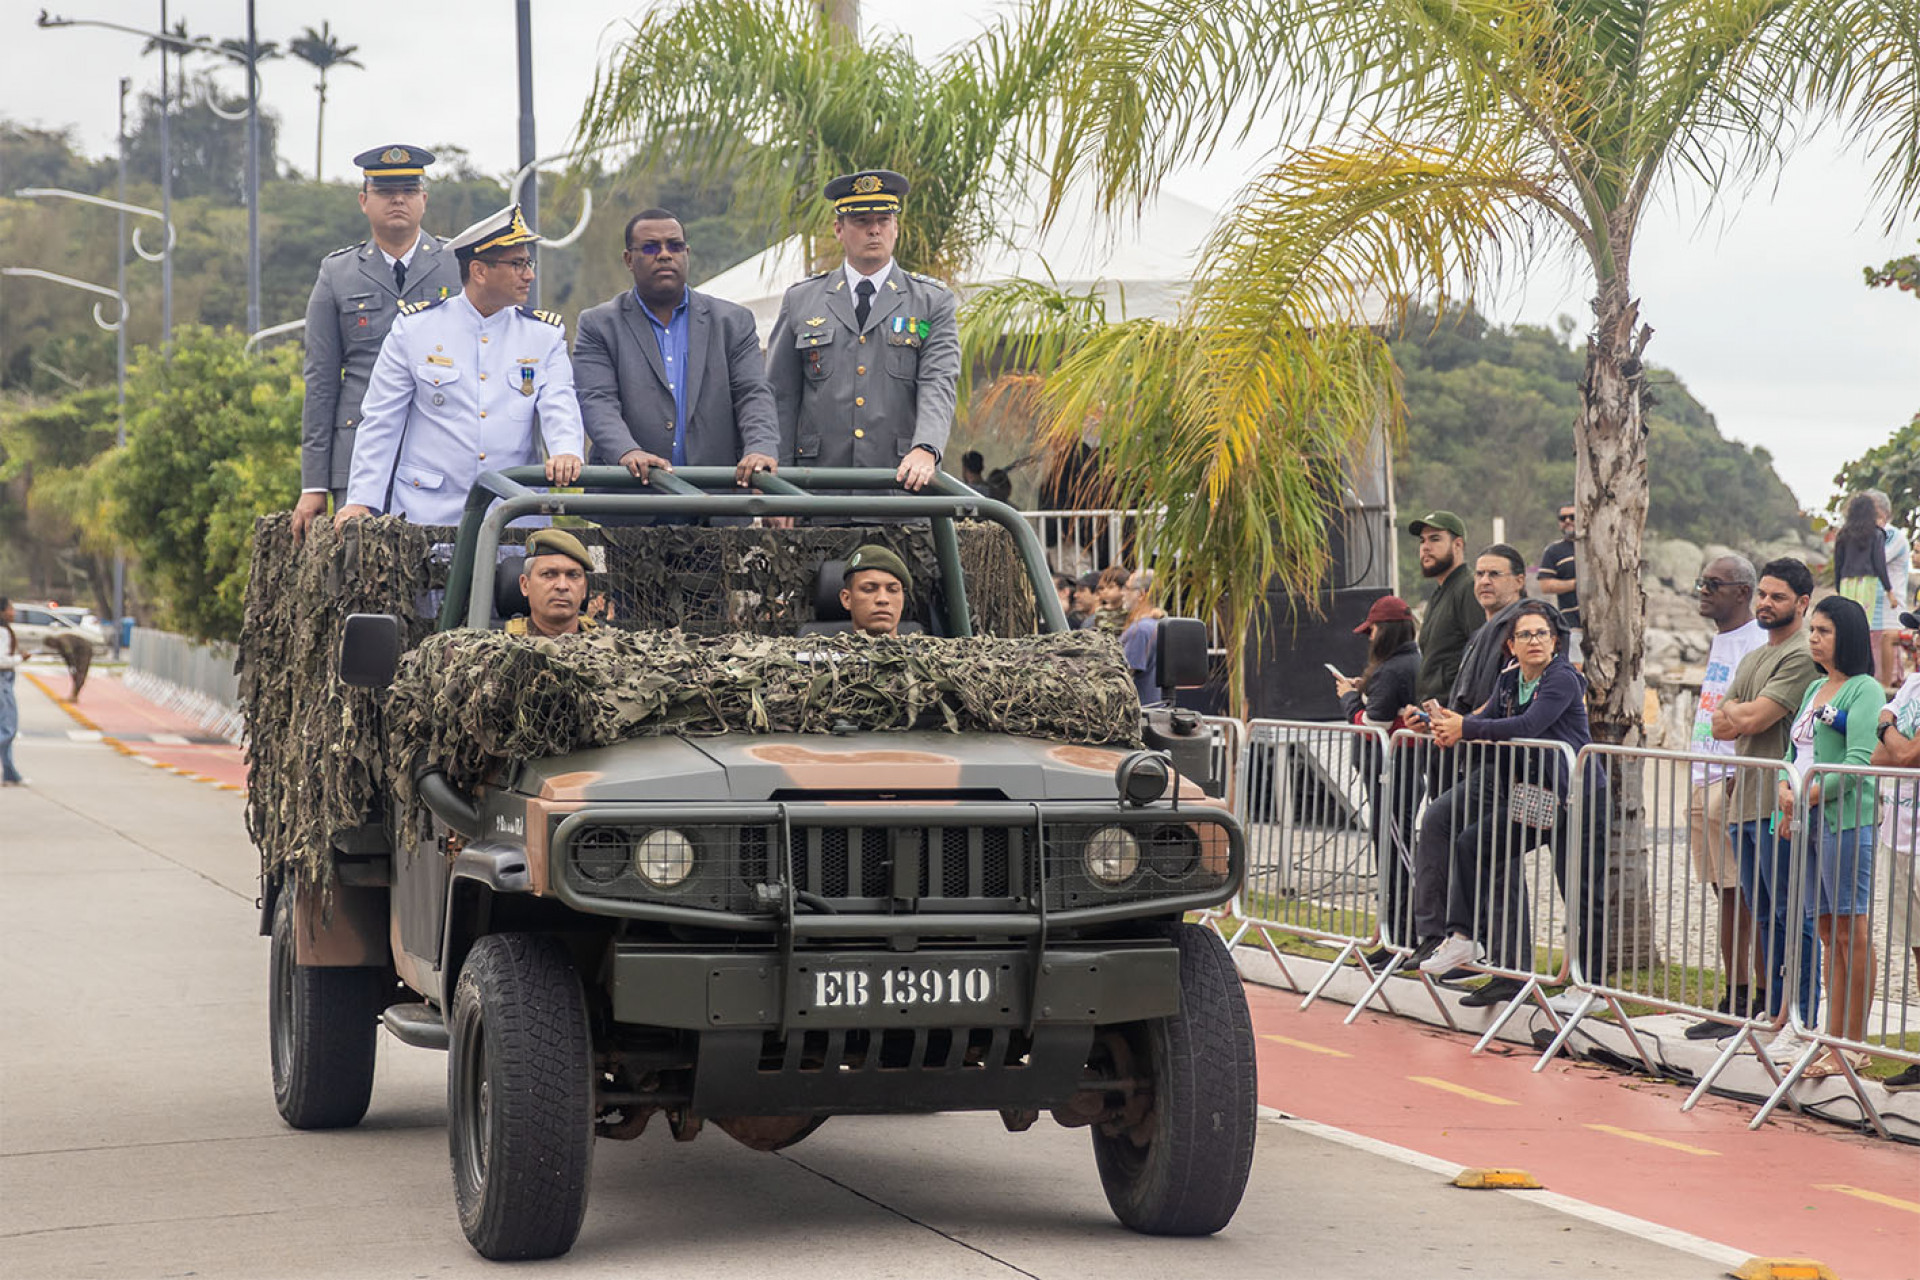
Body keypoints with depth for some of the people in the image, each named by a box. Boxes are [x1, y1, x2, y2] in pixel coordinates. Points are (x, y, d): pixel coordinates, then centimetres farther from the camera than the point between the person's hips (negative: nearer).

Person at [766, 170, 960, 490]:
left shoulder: (933, 302, 10)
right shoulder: (800, 301, 13)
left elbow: (939, 384, -3)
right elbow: (780, 397, 11)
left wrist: (924, 450, -22)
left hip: (902, 485, -1)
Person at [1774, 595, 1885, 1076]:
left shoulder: (1864, 690, -6)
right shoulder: (1815, 689, 19)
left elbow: (1859, 762, -15)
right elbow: (1793, 752, 19)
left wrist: (1809, 799, -15)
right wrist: (1785, 790, -1)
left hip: (1846, 819, -8)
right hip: (1809, 821, 8)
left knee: (1852, 931, -5)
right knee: (1830, 933, 9)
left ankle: (1854, 1045, -3)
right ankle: (1833, 1040, 12)